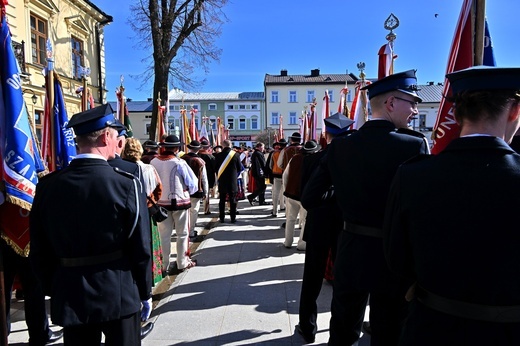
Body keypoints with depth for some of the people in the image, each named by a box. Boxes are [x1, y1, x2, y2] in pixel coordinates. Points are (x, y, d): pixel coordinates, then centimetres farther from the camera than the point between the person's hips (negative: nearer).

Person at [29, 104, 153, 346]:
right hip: (119, 294, -3)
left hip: (70, 297, 4)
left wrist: (53, 290, 15)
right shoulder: (125, 184, -17)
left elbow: (39, 251, 2)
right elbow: (141, 248, -12)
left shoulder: (47, 186, -4)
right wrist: (145, 292, 1)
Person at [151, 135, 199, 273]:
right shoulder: (179, 163, -16)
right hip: (180, 202, -3)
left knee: (164, 235, 11)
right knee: (182, 234, 12)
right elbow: (193, 183, -10)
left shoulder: (154, 162, -5)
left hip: (161, 202, 3)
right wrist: (188, 192, 9)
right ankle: (182, 263, 21)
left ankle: (164, 265, 18)